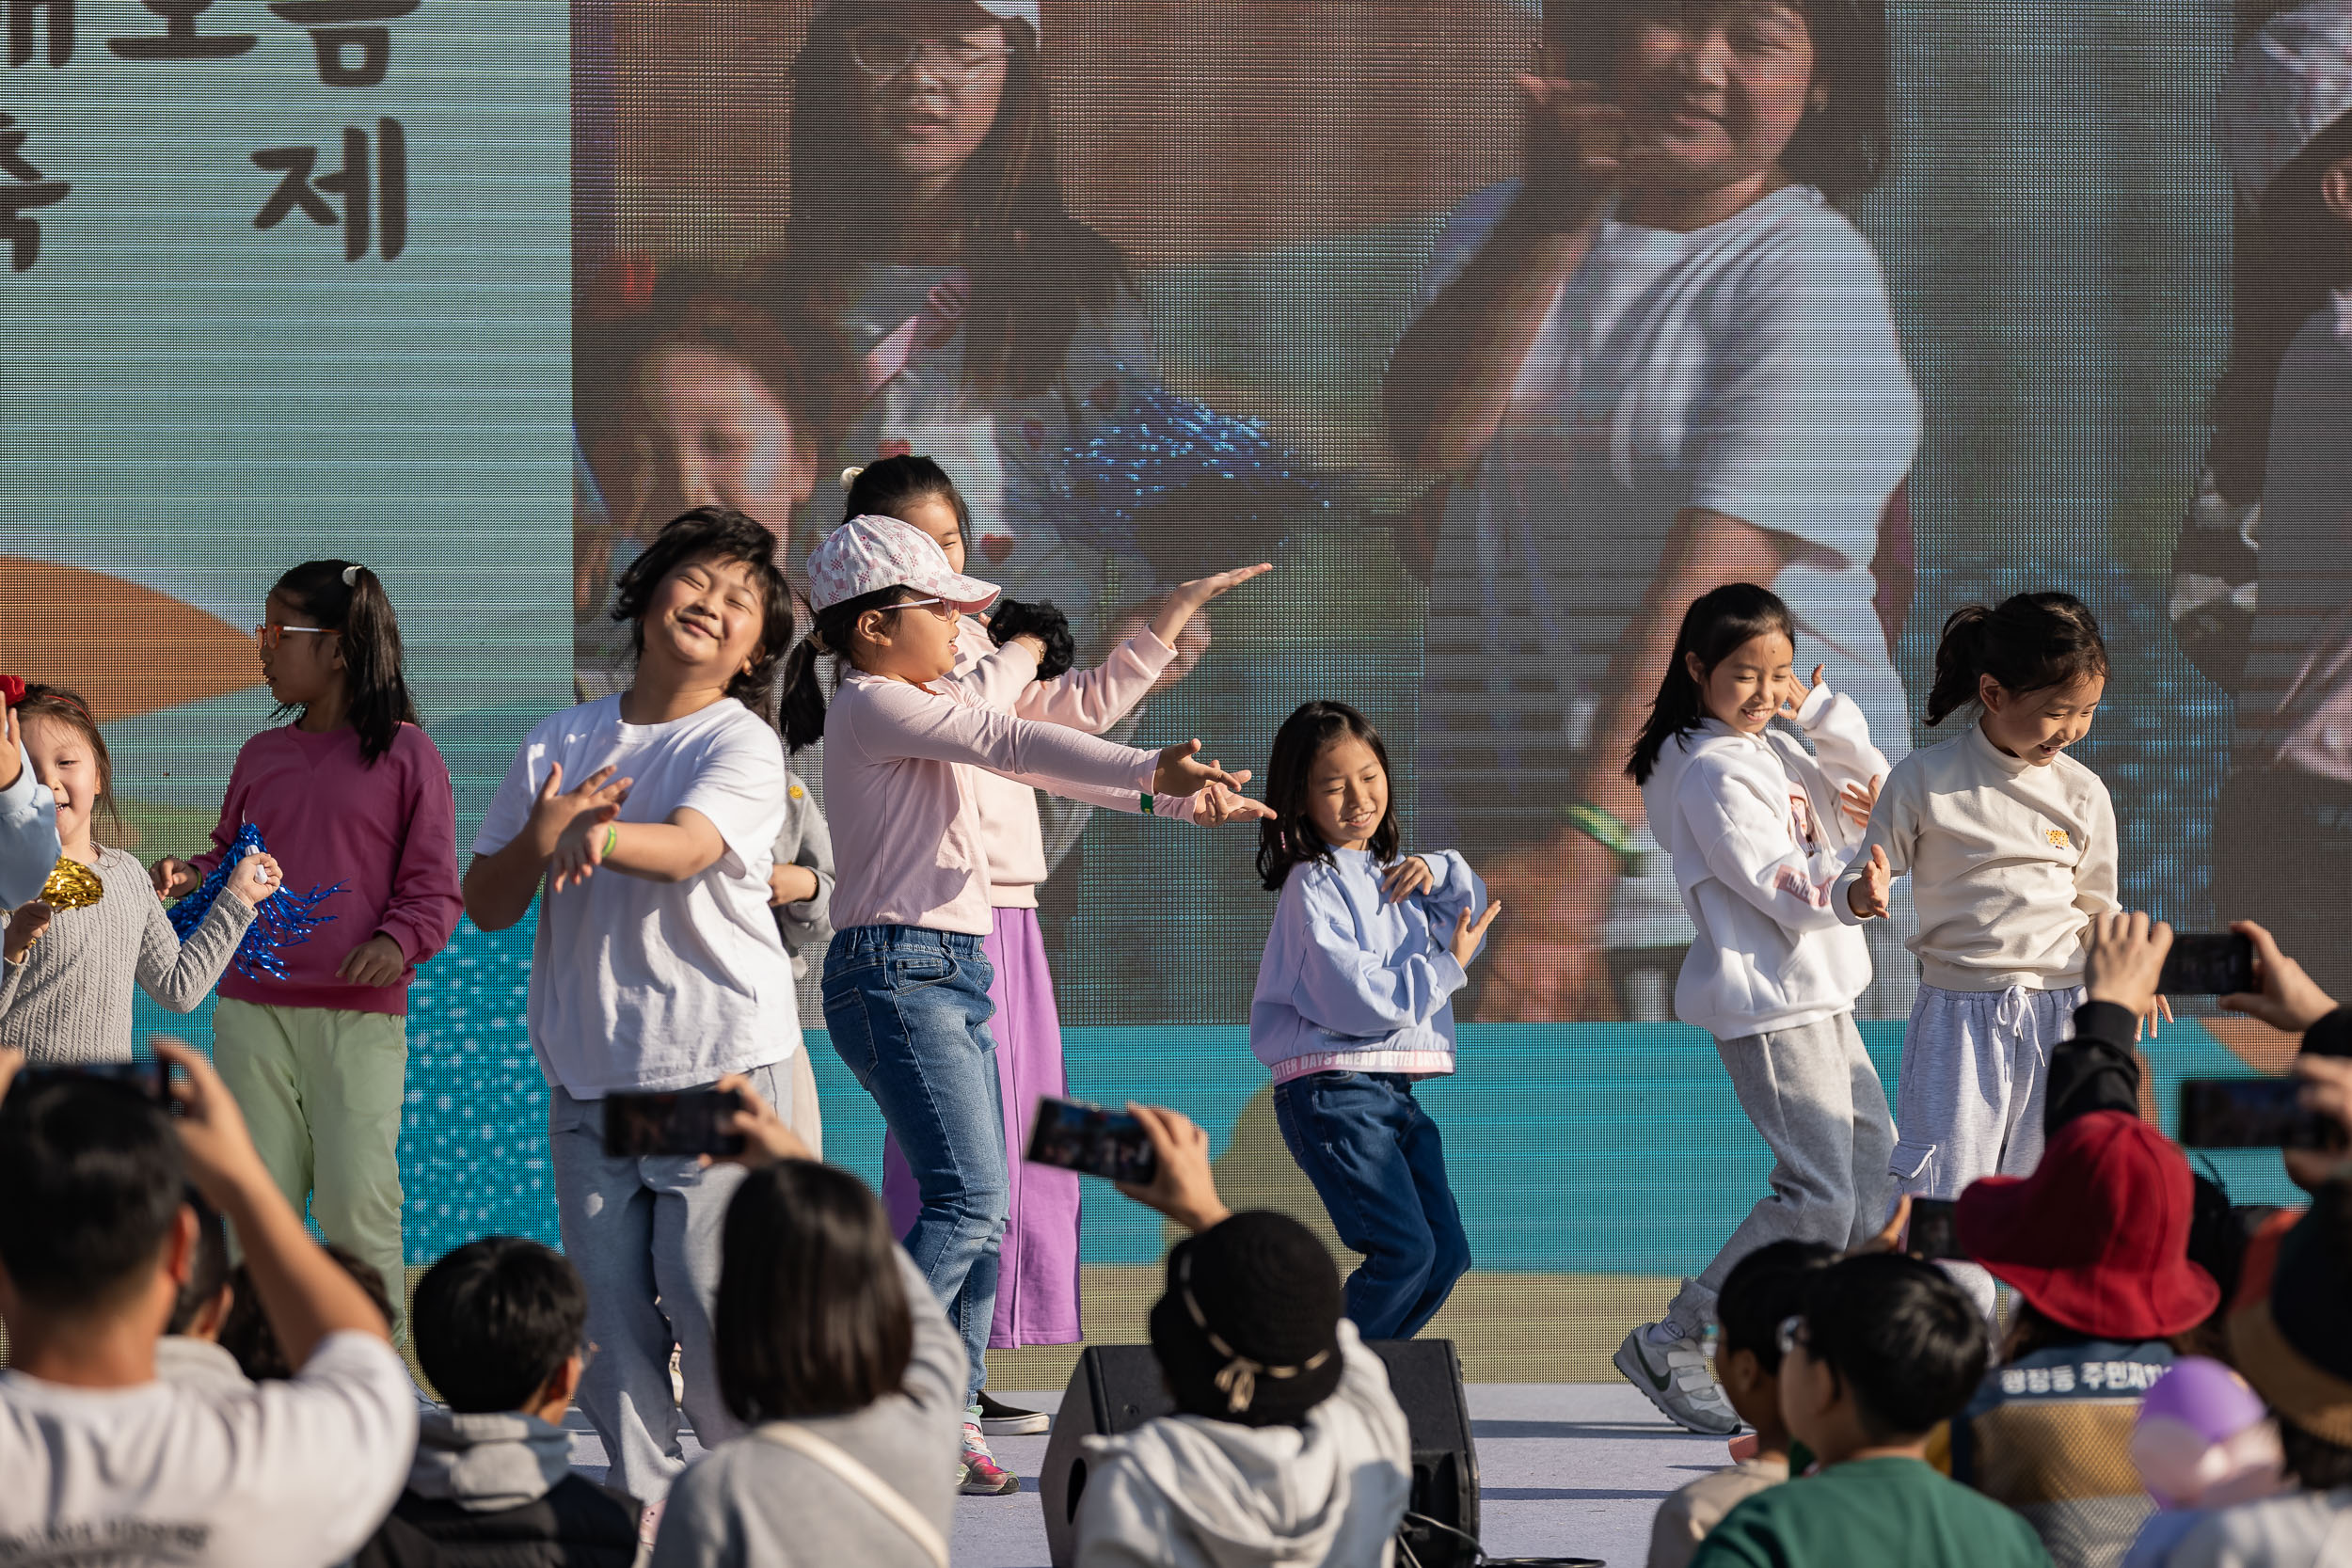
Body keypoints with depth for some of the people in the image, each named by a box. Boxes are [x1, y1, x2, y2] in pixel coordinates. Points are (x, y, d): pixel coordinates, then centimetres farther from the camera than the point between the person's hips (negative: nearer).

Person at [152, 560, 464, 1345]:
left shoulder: (406, 755, 1)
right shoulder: (260, 757, 14)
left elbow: (434, 886, 0)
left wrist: (398, 942, -18)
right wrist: (192, 878, 1)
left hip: (361, 1011, -4)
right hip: (252, 1007, 4)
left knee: (356, 1199, -9)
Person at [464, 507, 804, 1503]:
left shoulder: (741, 746, -2)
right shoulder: (562, 742, 11)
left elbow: (685, 849, -23)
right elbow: (486, 904, 13)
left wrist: (602, 835, -44)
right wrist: (541, 836, -8)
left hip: (716, 1061, -4)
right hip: (587, 1070, 4)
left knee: (708, 1290, -9)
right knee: (606, 1299, 2)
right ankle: (641, 1497, 11)